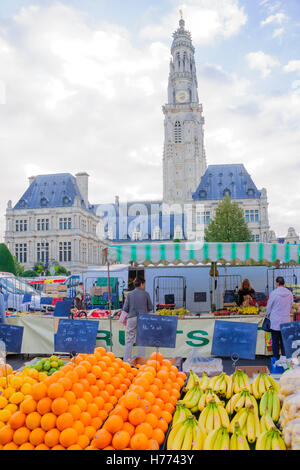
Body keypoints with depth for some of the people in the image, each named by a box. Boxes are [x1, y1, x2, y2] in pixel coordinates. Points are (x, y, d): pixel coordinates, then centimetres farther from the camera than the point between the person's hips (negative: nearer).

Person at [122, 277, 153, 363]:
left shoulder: (129, 294, 1)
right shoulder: (146, 294, -1)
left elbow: (125, 308, -1)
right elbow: (150, 308, 5)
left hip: (132, 318, 1)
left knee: (129, 340, 6)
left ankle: (126, 360, 5)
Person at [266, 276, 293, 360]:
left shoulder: (273, 293, -13)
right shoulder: (289, 293, -3)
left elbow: (269, 307, -4)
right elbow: (290, 306, 10)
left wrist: (269, 316, 14)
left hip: (275, 321, -3)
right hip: (286, 321, 3)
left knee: (275, 342, 8)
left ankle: (276, 359, 13)